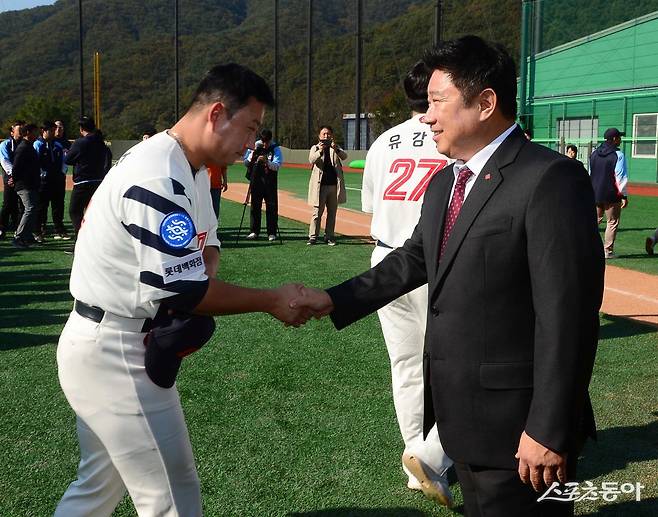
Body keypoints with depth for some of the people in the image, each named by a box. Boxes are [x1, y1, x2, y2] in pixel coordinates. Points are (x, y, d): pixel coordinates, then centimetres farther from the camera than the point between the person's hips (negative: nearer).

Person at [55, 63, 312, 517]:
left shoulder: (192, 171, 9)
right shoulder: (159, 178, -25)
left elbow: (206, 243, 16)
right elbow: (180, 290, -27)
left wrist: (197, 291, -6)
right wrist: (272, 301, -17)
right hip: (115, 355, -10)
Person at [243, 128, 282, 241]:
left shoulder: (275, 149, -2)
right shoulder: (254, 147, 6)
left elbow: (276, 166, -13)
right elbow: (246, 163, 9)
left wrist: (266, 161, -30)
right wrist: (252, 154, -8)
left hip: (270, 182, -2)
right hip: (255, 180, 2)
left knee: (272, 206, -2)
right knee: (255, 206, 6)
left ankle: (272, 233, 4)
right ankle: (255, 231, 14)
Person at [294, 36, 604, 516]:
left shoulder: (550, 179, -17)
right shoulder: (443, 183, 10)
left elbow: (567, 313, -21)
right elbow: (414, 259, 22)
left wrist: (549, 429, -22)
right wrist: (335, 300, 15)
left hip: (516, 422, -8)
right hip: (463, 415, 8)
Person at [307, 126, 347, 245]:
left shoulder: (336, 148, 11)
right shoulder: (315, 148, 6)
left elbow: (344, 156, -9)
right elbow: (311, 160, -13)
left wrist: (336, 149, -30)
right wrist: (320, 151, -32)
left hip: (334, 185, 2)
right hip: (320, 185, -2)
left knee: (332, 213, 7)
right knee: (317, 212, -3)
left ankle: (329, 236, 15)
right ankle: (313, 237, 1)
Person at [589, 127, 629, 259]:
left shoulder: (594, 153, 9)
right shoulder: (618, 155, -11)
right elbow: (621, 177, -14)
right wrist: (624, 196, -10)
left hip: (595, 194, 6)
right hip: (611, 195, -6)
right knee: (612, 222, 4)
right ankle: (608, 251, 3)